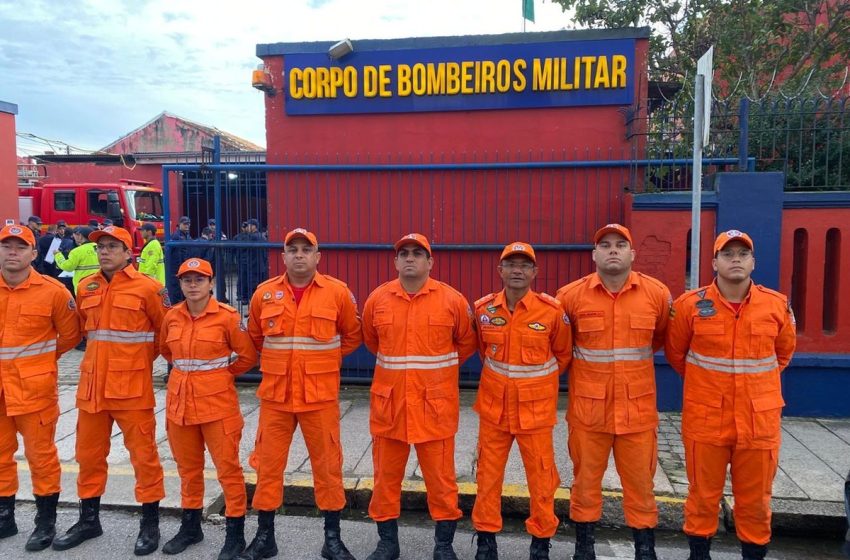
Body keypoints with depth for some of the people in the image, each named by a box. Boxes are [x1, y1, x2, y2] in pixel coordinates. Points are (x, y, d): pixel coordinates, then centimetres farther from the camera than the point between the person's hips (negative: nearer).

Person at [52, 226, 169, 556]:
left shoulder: (147, 288, -9)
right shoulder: (86, 288, 8)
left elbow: (166, 332, -2)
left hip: (132, 386, -6)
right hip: (92, 384, 6)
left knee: (143, 454, 2)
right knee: (89, 454, 16)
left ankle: (150, 524, 15)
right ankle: (89, 519, 33)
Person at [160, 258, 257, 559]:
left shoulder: (227, 316, -11)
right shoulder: (172, 317, 3)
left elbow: (248, 356, -5)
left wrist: (221, 374, 4)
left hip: (218, 401, -5)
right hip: (180, 400, 5)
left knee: (228, 468, 2)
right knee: (188, 467, 17)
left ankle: (235, 533, 14)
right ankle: (190, 526, 34)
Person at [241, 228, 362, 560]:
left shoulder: (338, 292, -4)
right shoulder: (264, 294, 1)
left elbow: (352, 335, 9)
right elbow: (255, 338, 17)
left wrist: (326, 360, 8)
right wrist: (278, 362, 12)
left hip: (320, 395, -2)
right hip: (275, 394, 2)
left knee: (327, 465, 8)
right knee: (268, 465, 10)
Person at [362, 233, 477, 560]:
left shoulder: (452, 300, -5)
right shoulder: (377, 299, 1)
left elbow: (466, 344, 9)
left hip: (436, 404, -2)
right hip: (388, 403, 2)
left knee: (440, 476, 7)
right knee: (386, 475, 12)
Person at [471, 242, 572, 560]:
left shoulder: (552, 310, -11)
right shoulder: (483, 309, -4)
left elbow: (563, 354, 5)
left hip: (536, 406, -2)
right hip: (493, 404, 2)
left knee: (541, 476, 9)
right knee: (488, 473, 11)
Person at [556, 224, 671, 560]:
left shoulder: (657, 294, -2)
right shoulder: (571, 296, -6)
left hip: (638, 406, 1)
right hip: (587, 406, 0)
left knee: (640, 481, 11)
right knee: (585, 478, 12)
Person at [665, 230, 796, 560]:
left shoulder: (777, 305, -1)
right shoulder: (690, 304, -7)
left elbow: (784, 352, 17)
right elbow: (675, 353, 8)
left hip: (760, 419, 2)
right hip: (705, 418, -1)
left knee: (755, 498, 13)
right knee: (703, 494, 11)